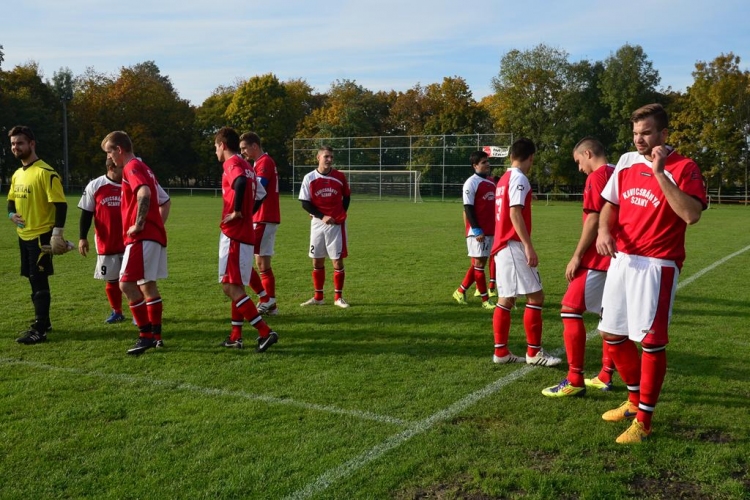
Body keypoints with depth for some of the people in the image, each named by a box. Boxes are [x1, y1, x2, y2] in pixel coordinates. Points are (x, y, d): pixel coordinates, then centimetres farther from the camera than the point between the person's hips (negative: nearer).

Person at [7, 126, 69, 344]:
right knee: (34, 281, 15)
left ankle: (39, 330, -2)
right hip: (24, 235, 9)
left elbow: (60, 204, -17)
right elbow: (12, 199, 25)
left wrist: (57, 233, -22)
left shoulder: (45, 172, -14)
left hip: (41, 235, -8)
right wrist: (11, 214, 2)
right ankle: (43, 321, 26)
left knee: (39, 281, -6)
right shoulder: (17, 174, 13)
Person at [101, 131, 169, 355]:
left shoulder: (132, 167, -10)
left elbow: (144, 194, -30)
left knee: (127, 284, -10)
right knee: (148, 285, 13)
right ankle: (156, 335, 17)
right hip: (154, 235, 10)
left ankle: (146, 335, -8)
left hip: (142, 237, -10)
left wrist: (139, 224, -23)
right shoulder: (143, 168, 21)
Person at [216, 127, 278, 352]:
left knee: (229, 286, -9)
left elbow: (240, 183, -33)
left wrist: (236, 212, -23)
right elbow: (260, 194, 24)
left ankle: (265, 332, -15)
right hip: (246, 234, 10)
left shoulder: (232, 164, -11)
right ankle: (235, 337, 21)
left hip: (233, 234, -10)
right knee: (237, 286, 16)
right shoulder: (246, 165, 17)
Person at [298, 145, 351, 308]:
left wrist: (341, 214, 1)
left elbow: (346, 197, 12)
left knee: (337, 260, -2)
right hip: (318, 223, 1)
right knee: (317, 261, 7)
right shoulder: (309, 178, -3)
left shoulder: (339, 177, -1)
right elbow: (305, 203, -4)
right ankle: (318, 297, 18)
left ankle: (338, 297, 9)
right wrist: (322, 216, -13)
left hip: (337, 223, -1)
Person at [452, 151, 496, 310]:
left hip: (490, 230, 8)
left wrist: (497, 228, 19)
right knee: (479, 263, -2)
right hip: (477, 231, -8)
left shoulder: (491, 182, 15)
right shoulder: (471, 183, -9)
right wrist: (476, 229, -18)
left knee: (479, 263, 12)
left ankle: (460, 291, 24)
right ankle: (485, 300, 3)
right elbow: (468, 208, -13)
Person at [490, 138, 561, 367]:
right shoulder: (519, 178, -10)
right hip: (513, 245, -10)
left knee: (506, 299, 10)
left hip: (502, 245, 10)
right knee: (535, 296, -5)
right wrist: (529, 247, -22)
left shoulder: (504, 179, 17)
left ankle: (501, 352, 13)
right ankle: (534, 352, -1)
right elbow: (515, 213, -19)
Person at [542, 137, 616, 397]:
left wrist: (576, 256, -15)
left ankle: (575, 380, -6)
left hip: (598, 258, -10)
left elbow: (593, 220, -19)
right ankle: (605, 375, 22)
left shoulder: (597, 177, -12)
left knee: (570, 310, -7)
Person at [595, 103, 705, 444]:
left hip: (657, 265, -6)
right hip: (622, 259, 7)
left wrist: (660, 173, -26)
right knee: (612, 333, 13)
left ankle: (643, 421, 10)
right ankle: (634, 400, 33)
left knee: (651, 342, -3)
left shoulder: (684, 169, -10)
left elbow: (692, 214, -24)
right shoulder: (627, 162, 8)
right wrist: (604, 230, -5)